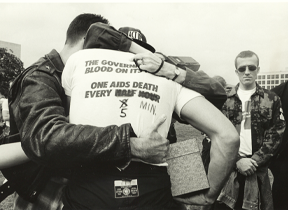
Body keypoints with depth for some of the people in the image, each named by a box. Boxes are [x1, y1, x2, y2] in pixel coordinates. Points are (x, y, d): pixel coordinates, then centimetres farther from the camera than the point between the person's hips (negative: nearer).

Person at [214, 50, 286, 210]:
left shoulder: (272, 99, 6)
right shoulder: (224, 99, 4)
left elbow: (275, 135, 1)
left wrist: (255, 161, -9)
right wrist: (237, 160, -10)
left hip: (258, 169, 0)